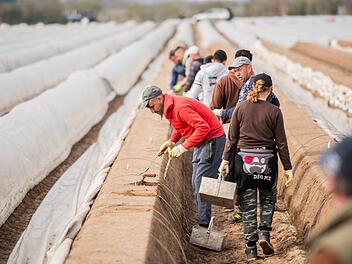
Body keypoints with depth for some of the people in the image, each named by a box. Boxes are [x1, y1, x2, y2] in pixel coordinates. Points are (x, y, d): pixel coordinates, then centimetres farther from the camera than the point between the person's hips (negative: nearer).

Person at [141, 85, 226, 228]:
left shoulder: (180, 107, -24)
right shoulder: (169, 107, 7)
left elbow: (203, 127, -31)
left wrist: (183, 147, -31)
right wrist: (172, 141, 6)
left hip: (212, 140, -11)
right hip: (201, 142, 11)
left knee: (201, 184, -13)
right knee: (196, 184, 12)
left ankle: (204, 225, -10)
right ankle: (202, 220, 17)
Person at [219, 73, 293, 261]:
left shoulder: (241, 108, -2)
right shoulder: (274, 112, -6)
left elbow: (232, 137, 0)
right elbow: (281, 142, -2)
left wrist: (225, 160, 9)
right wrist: (287, 167, 5)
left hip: (244, 159, 1)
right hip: (267, 160, -1)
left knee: (248, 204, 9)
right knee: (268, 200, 21)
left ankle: (250, 249, 10)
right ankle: (264, 232, 2)